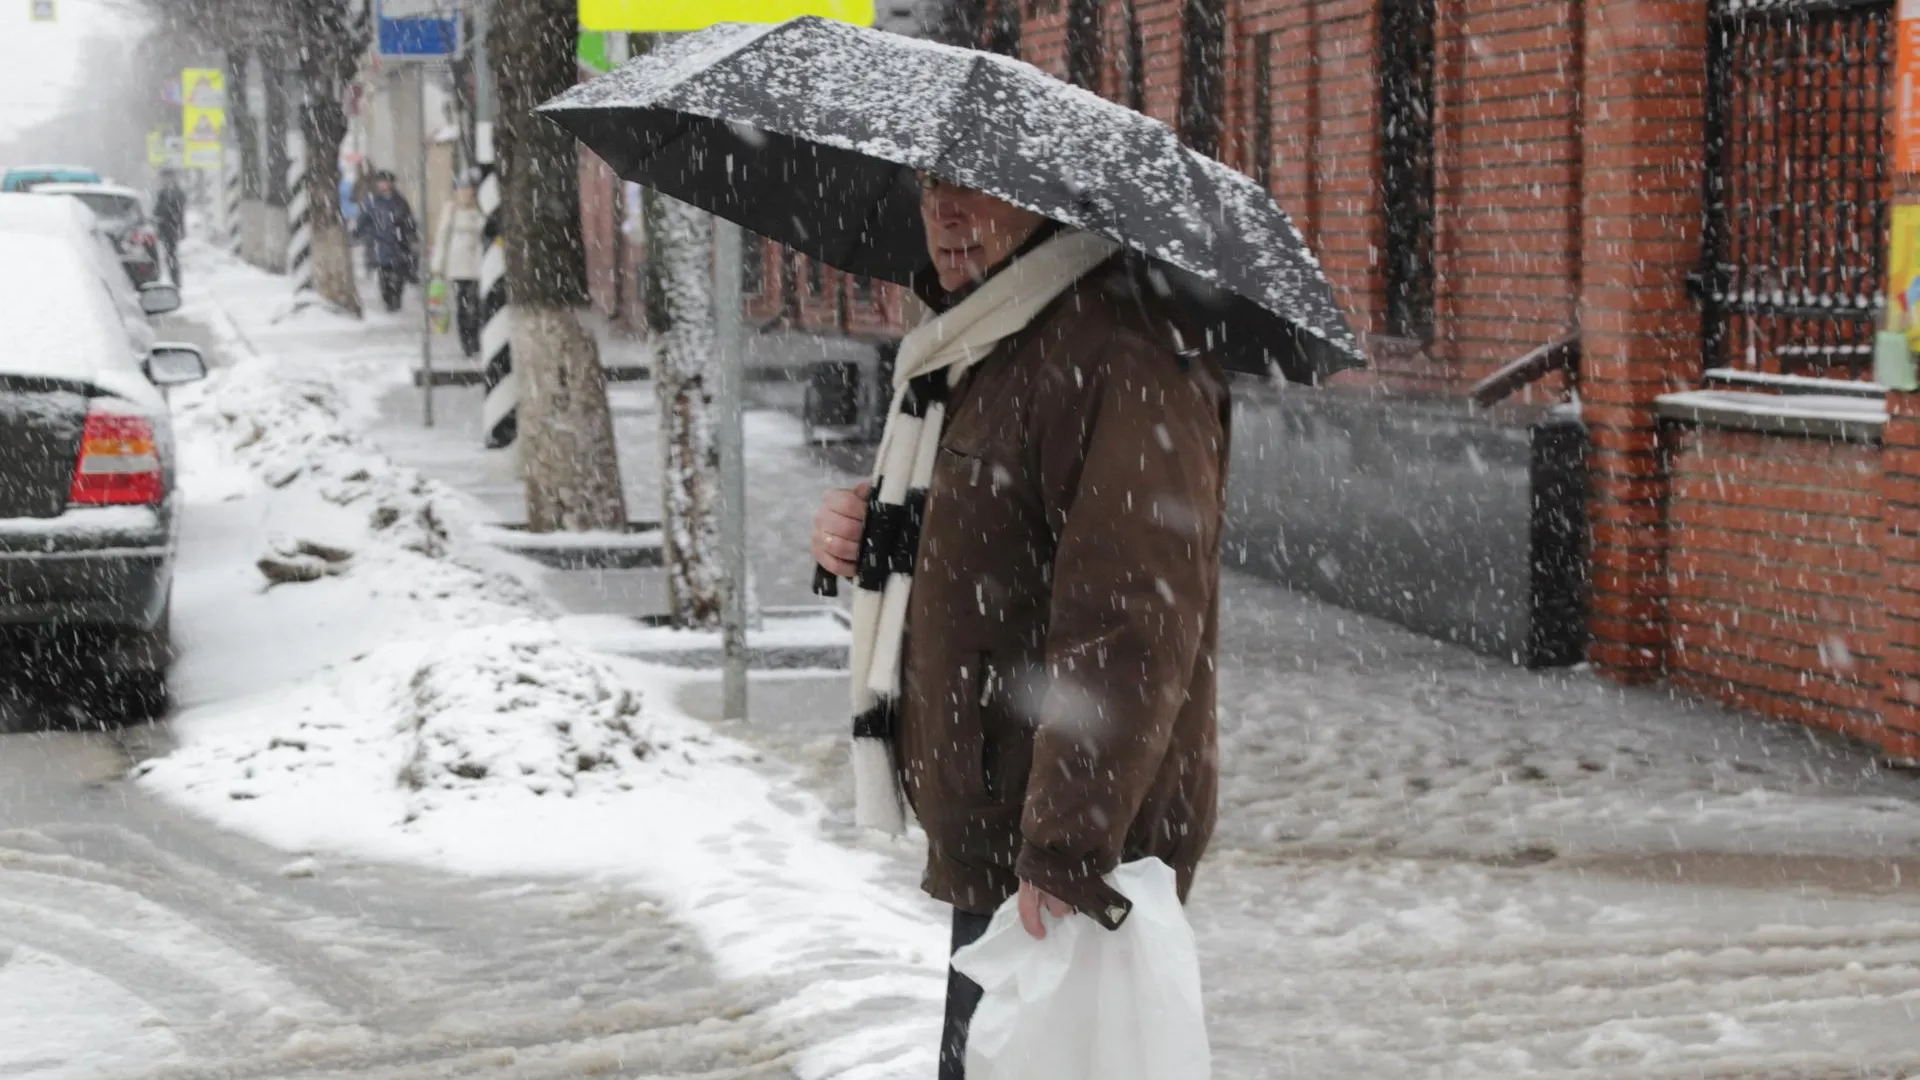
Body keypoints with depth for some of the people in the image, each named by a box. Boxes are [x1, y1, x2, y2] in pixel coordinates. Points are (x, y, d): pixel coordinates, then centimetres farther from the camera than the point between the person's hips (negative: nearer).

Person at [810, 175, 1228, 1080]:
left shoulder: (1116, 358, -19)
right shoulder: (971, 353, 15)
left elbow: (1130, 624, -26)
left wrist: (1066, 852, -28)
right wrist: (869, 537, 7)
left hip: (1064, 872, -10)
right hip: (988, 848, 10)